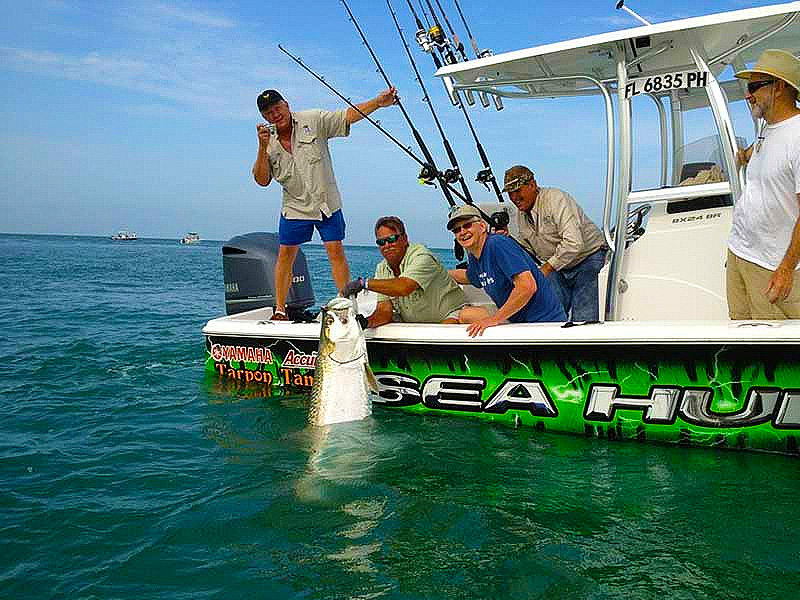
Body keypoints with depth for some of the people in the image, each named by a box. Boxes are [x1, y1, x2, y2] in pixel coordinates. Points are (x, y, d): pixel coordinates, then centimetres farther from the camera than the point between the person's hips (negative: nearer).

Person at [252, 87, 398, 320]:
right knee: (285, 255, 4)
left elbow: (348, 116, -10)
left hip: (327, 202, -2)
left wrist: (378, 102, -22)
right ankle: (279, 309, 14)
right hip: (295, 207, 2)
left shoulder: (314, 120, -5)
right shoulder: (268, 141, 2)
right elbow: (262, 180, -3)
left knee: (336, 251, -6)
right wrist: (263, 148, -15)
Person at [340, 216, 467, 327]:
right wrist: (365, 322, -26)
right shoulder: (382, 269, 3)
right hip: (414, 325, 6)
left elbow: (404, 287, -38)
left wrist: (364, 282, -33)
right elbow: (385, 310, -4)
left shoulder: (421, 257, -19)